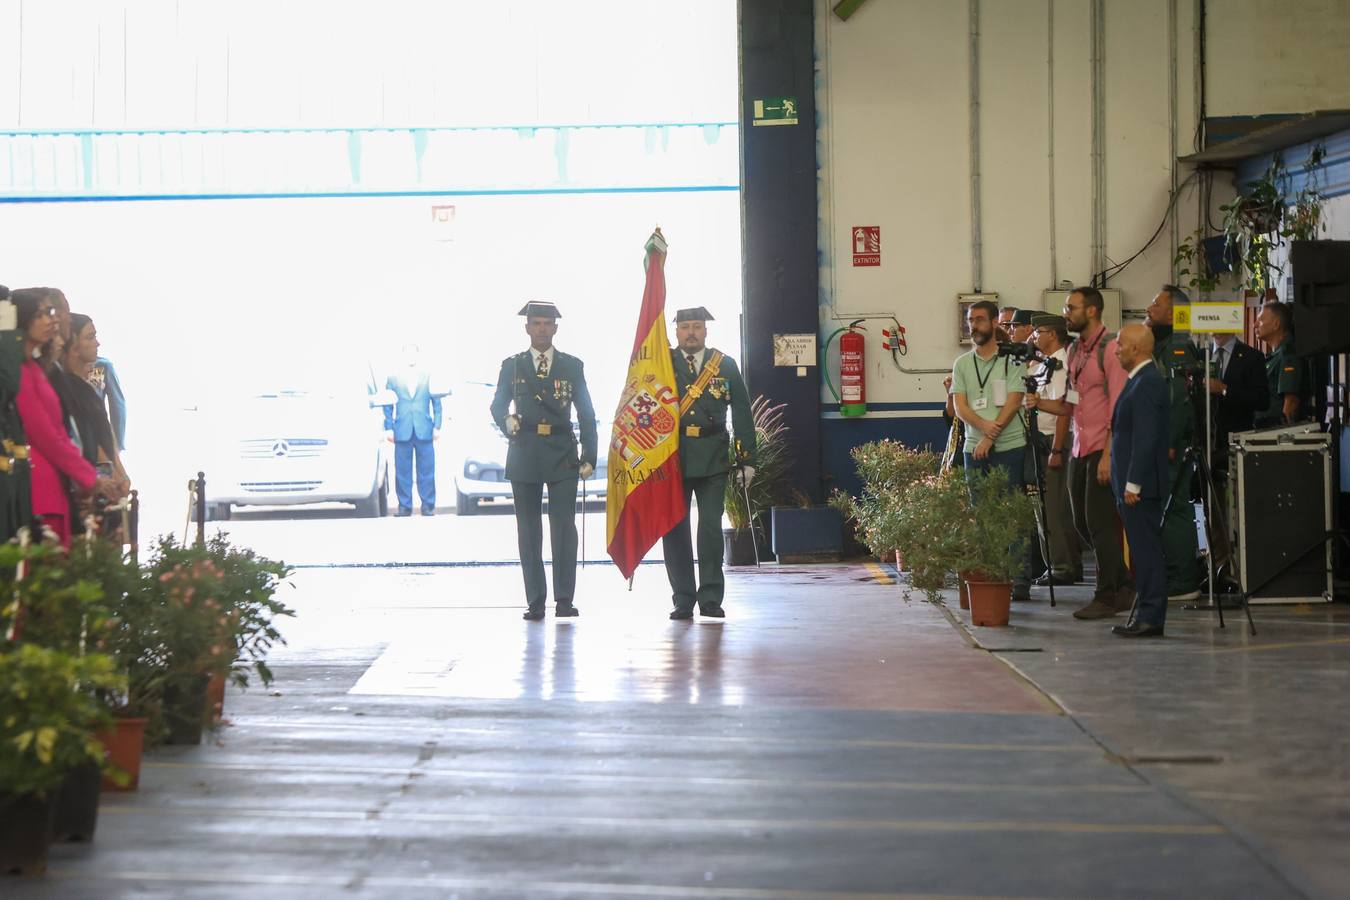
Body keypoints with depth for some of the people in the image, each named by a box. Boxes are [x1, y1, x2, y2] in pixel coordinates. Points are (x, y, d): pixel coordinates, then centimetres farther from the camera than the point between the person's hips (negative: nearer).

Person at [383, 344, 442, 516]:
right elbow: (388, 406, 9)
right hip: (402, 432, 0)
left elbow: (436, 403, 10)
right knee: (402, 471, 0)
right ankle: (404, 506, 5)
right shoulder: (393, 379, 10)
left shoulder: (429, 378, 10)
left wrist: (437, 426, 1)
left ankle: (428, 506, 5)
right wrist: (389, 428, 0)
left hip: (424, 431, 0)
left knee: (426, 471, 0)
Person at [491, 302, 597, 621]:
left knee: (564, 527, -8)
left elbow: (586, 414, 8)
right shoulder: (512, 366, 9)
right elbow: (498, 404, 15)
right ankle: (535, 602, 6)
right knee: (529, 531, 2)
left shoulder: (572, 366, 8)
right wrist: (507, 422, -8)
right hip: (524, 454, 1)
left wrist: (589, 457, 1)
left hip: (562, 454, -1)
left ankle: (564, 600, -5)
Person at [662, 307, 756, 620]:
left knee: (711, 526, -6)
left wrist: (747, 459, 2)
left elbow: (742, 414, 8)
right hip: (672, 455, 1)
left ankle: (710, 598, 2)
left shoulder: (725, 365, 7)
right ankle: (683, 600, 9)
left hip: (713, 457, 0)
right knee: (674, 529, 1)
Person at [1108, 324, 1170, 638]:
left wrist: (1133, 483, -22)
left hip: (1141, 484, -10)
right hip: (1133, 482, 10)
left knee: (1147, 550, -7)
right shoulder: (1141, 380, 17)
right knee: (1144, 550, 11)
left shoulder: (1148, 383, -15)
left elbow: (1146, 438, -21)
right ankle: (1147, 615, 15)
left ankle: (1150, 618, -6)